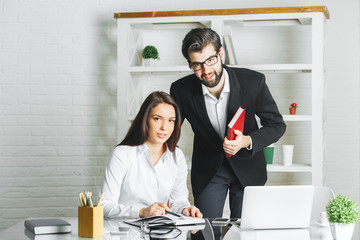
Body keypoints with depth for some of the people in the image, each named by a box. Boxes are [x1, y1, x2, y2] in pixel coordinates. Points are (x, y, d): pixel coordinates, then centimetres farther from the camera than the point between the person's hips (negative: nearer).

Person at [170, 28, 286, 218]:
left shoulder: (253, 82, -20)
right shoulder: (181, 90, -17)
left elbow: (277, 125, -9)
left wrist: (247, 141, -27)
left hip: (247, 167, 0)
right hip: (207, 169, 0)